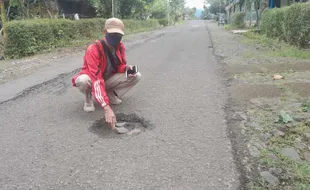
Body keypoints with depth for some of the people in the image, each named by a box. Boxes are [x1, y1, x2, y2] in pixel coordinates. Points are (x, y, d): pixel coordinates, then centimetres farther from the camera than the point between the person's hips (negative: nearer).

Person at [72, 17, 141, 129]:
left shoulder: (120, 46, -12)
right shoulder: (93, 50, -33)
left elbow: (120, 66, 3)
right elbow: (96, 80, -42)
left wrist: (127, 68, -26)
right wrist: (106, 107, -51)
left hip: (109, 80, 5)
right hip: (92, 80, -5)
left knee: (136, 76, -12)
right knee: (83, 80, -41)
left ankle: (111, 95, 2)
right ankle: (88, 99, -5)